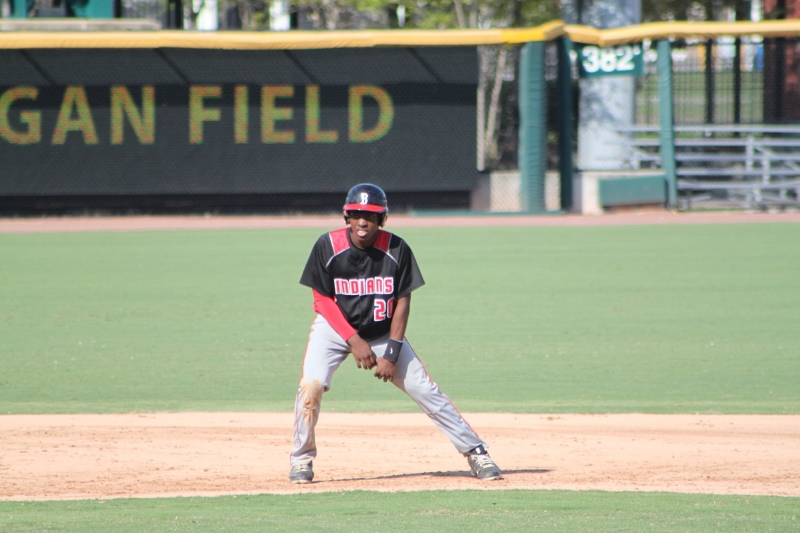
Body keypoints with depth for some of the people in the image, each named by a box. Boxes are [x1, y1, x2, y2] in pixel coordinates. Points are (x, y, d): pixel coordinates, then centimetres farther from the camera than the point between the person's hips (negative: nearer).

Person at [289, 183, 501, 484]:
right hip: (335, 327, -1)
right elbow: (322, 300, -11)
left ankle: (475, 452, 4)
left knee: (425, 390, -4)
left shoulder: (396, 250, -15)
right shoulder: (328, 246, -17)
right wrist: (354, 341, -20)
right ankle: (302, 459, -5)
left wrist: (392, 353, -16)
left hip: (383, 332, 1)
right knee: (312, 384, -23)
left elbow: (402, 302, -9)